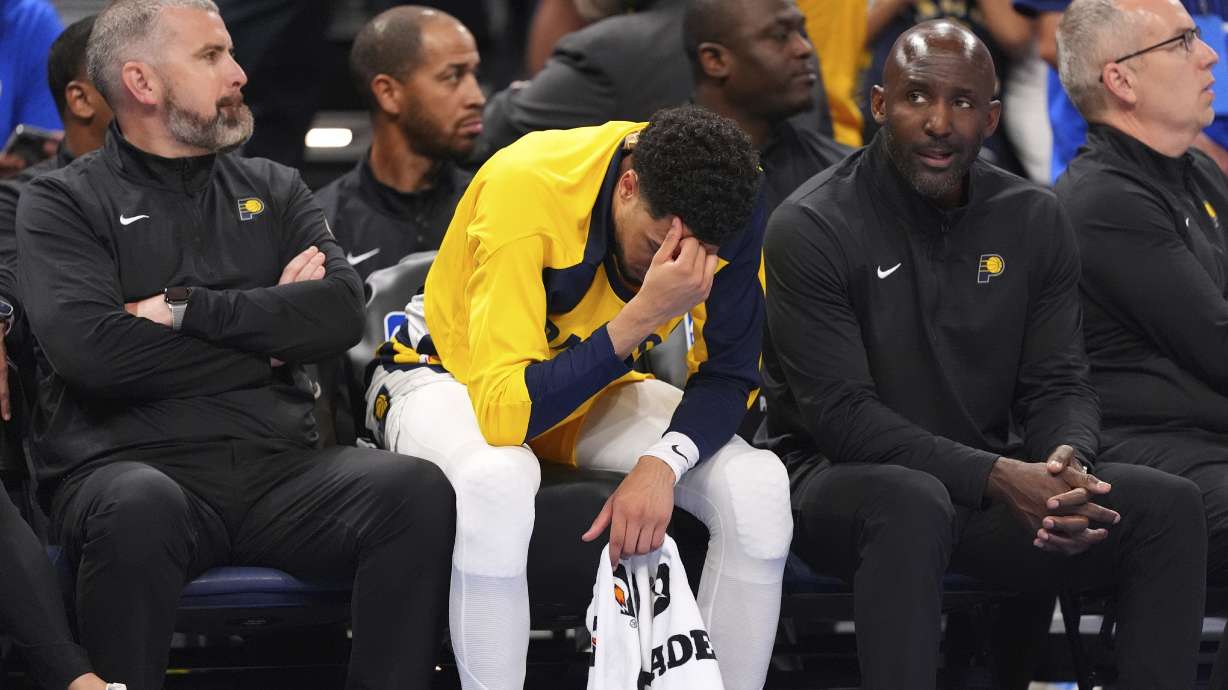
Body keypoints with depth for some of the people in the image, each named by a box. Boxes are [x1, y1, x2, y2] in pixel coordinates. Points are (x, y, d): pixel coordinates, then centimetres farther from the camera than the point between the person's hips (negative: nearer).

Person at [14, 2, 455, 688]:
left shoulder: (274, 189, 21)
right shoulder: (64, 203, 9)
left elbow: (342, 311, 4)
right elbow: (89, 348, -10)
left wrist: (186, 309, -4)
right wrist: (265, 334, 0)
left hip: (278, 468, 4)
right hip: (130, 466, -4)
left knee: (418, 490, -25)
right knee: (141, 508, -39)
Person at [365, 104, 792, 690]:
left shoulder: (728, 195, -20)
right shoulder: (524, 188, -34)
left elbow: (728, 376, -11)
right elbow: (505, 411, -38)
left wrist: (662, 463, -30)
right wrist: (642, 317, -44)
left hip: (597, 390, 5)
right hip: (449, 373, -4)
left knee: (757, 487, -21)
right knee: (496, 479, -40)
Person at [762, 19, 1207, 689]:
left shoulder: (1034, 220, 5)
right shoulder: (811, 227, -11)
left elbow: (1058, 383, 6)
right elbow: (838, 412, -17)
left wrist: (1067, 459, -21)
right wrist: (996, 477, -27)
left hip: (994, 481, 5)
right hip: (844, 478, -5)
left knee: (1169, 503, -17)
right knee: (914, 501, -41)